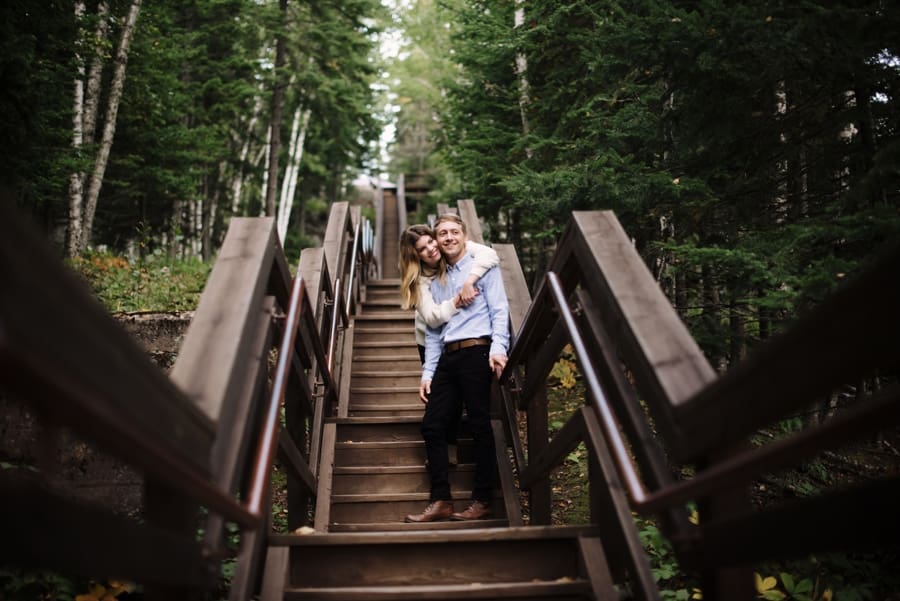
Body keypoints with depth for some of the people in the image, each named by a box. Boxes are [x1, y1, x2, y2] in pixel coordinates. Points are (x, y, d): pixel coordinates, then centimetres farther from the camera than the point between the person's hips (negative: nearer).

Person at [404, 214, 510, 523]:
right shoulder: (437, 281, 22)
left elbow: (499, 310, -4)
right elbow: (432, 331, 19)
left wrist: (498, 347, -19)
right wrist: (427, 372, 12)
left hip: (476, 352, -6)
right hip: (447, 357, 7)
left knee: (480, 425, -3)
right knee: (432, 425, 0)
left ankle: (482, 500, 5)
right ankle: (440, 501, 4)